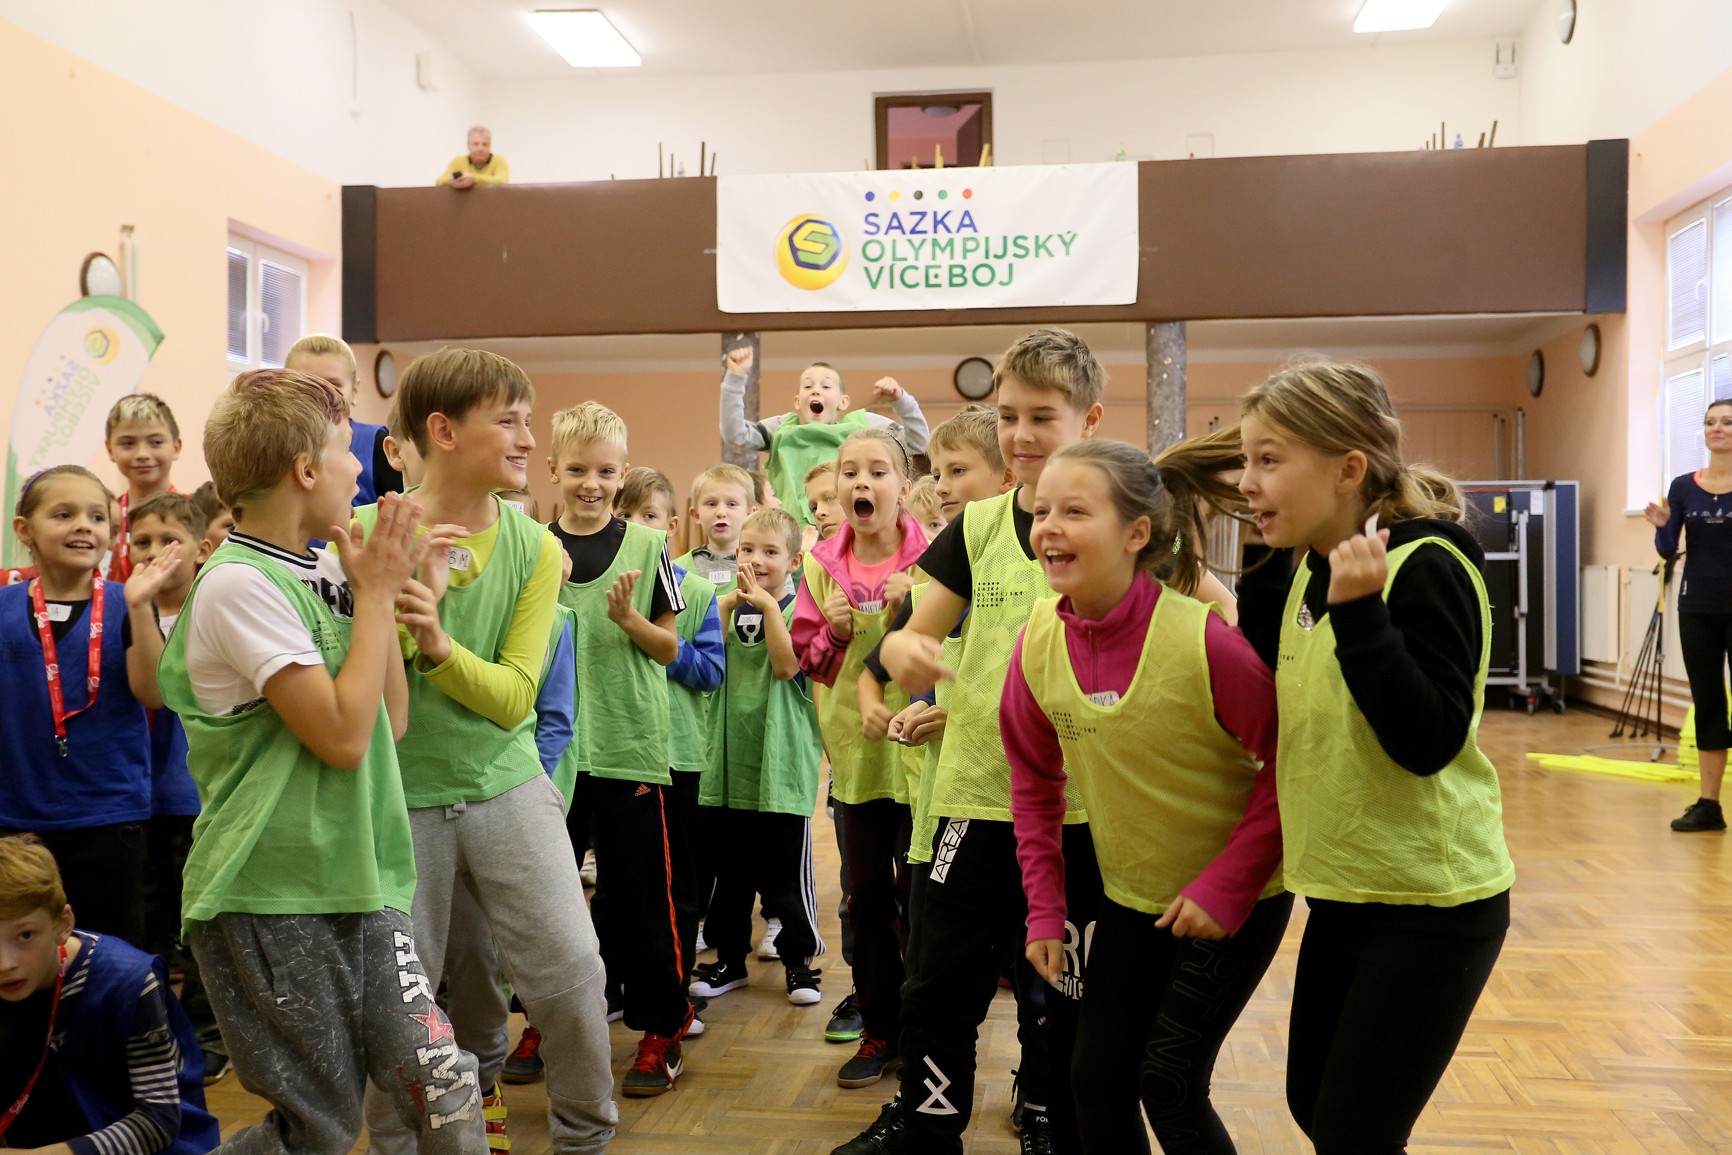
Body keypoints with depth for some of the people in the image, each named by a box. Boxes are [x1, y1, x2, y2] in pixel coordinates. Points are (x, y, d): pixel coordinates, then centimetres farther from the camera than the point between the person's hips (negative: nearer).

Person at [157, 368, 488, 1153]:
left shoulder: (327, 572, 9)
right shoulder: (239, 584, -15)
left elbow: (391, 723, 8)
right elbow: (342, 735, -20)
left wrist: (382, 591, 2)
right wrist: (376, 594, -12)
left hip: (357, 884, 7)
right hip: (271, 901, -7)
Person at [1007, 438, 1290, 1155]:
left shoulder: (1201, 637, -26)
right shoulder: (1038, 644, -10)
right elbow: (1034, 781, 3)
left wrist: (1227, 886, -21)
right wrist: (1043, 908, 2)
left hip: (1234, 898, -5)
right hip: (1131, 895, 5)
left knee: (1167, 1080, -5)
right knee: (1096, 1079, 8)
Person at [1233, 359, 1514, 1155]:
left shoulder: (1425, 569, -19)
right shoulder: (1313, 570, 4)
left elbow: (1429, 744, -25)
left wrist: (1359, 614, -33)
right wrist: (1265, 564, 0)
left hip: (1431, 906, -8)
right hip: (1343, 894, 8)